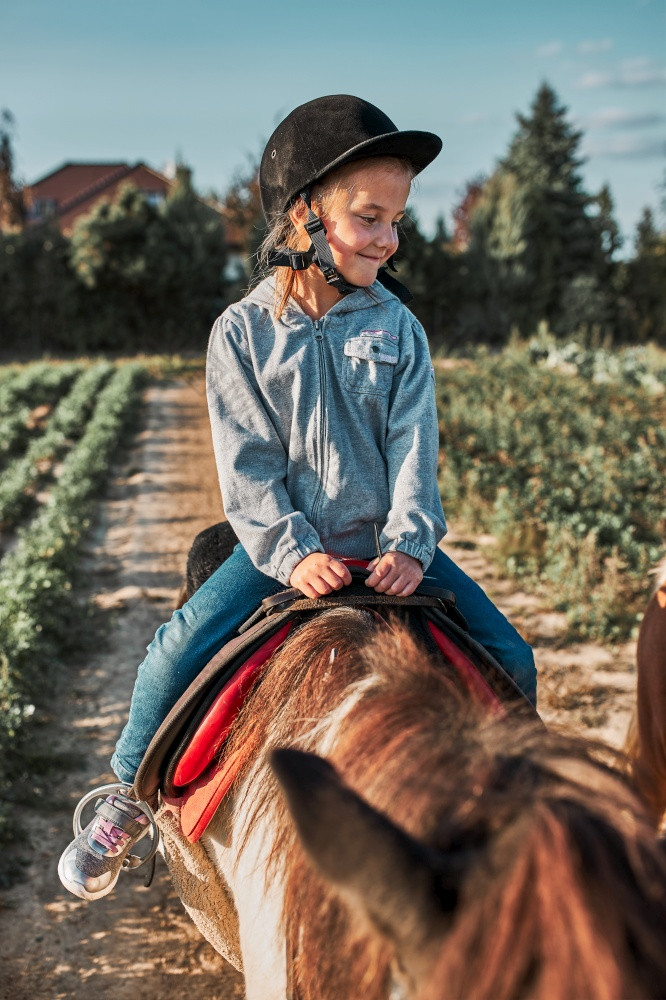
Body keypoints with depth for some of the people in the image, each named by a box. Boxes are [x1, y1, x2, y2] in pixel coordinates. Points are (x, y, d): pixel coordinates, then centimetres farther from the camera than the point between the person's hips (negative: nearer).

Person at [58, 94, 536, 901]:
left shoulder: (397, 328, 0)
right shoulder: (242, 333, -6)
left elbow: (413, 447, -4)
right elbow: (248, 467, -9)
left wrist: (409, 542, -18)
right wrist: (293, 554, -20)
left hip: (388, 544, 2)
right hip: (283, 545, -2)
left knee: (509, 657, -6)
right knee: (176, 652, -18)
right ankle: (128, 796, 8)